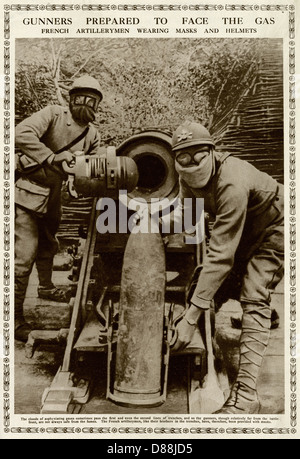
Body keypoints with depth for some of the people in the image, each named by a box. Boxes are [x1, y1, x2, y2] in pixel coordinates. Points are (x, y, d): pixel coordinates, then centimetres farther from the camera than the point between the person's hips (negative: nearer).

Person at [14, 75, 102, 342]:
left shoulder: (93, 136, 7)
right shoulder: (53, 114, -12)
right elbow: (22, 134, -27)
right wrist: (52, 157, -31)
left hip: (53, 198, 7)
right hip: (29, 192, -7)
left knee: (48, 247, 26)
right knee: (25, 255, -11)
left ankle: (46, 287, 51)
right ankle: (15, 319, -1)